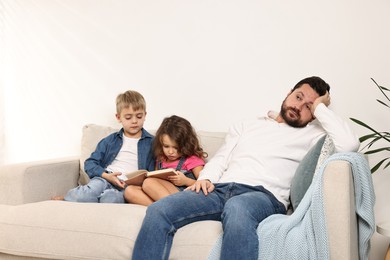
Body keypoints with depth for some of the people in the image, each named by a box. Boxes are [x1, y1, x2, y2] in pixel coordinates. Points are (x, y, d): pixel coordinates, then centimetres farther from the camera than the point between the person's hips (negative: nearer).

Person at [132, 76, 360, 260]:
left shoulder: (310, 135, 16)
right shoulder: (246, 126, 30)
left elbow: (349, 144, -3)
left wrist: (320, 108, 9)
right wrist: (206, 178, 1)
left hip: (263, 194, -4)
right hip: (220, 189, 4)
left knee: (237, 208, -43)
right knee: (158, 211, -23)